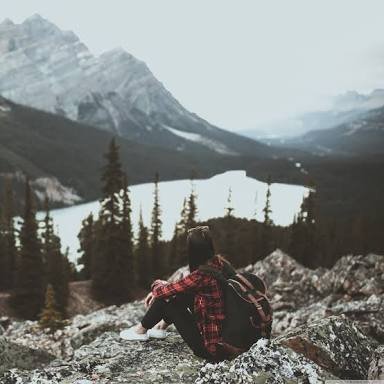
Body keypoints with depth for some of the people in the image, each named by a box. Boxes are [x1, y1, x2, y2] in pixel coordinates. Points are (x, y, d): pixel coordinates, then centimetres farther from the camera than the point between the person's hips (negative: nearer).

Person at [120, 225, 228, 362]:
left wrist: (157, 284, 9)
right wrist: (158, 292, 13)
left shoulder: (201, 275, -26)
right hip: (226, 330, 7)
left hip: (211, 347, -7)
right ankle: (161, 326, 35)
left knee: (165, 300, 2)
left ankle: (141, 330, 28)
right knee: (182, 291, 15)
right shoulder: (219, 262, -2)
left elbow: (161, 291, -14)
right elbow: (185, 284, 15)